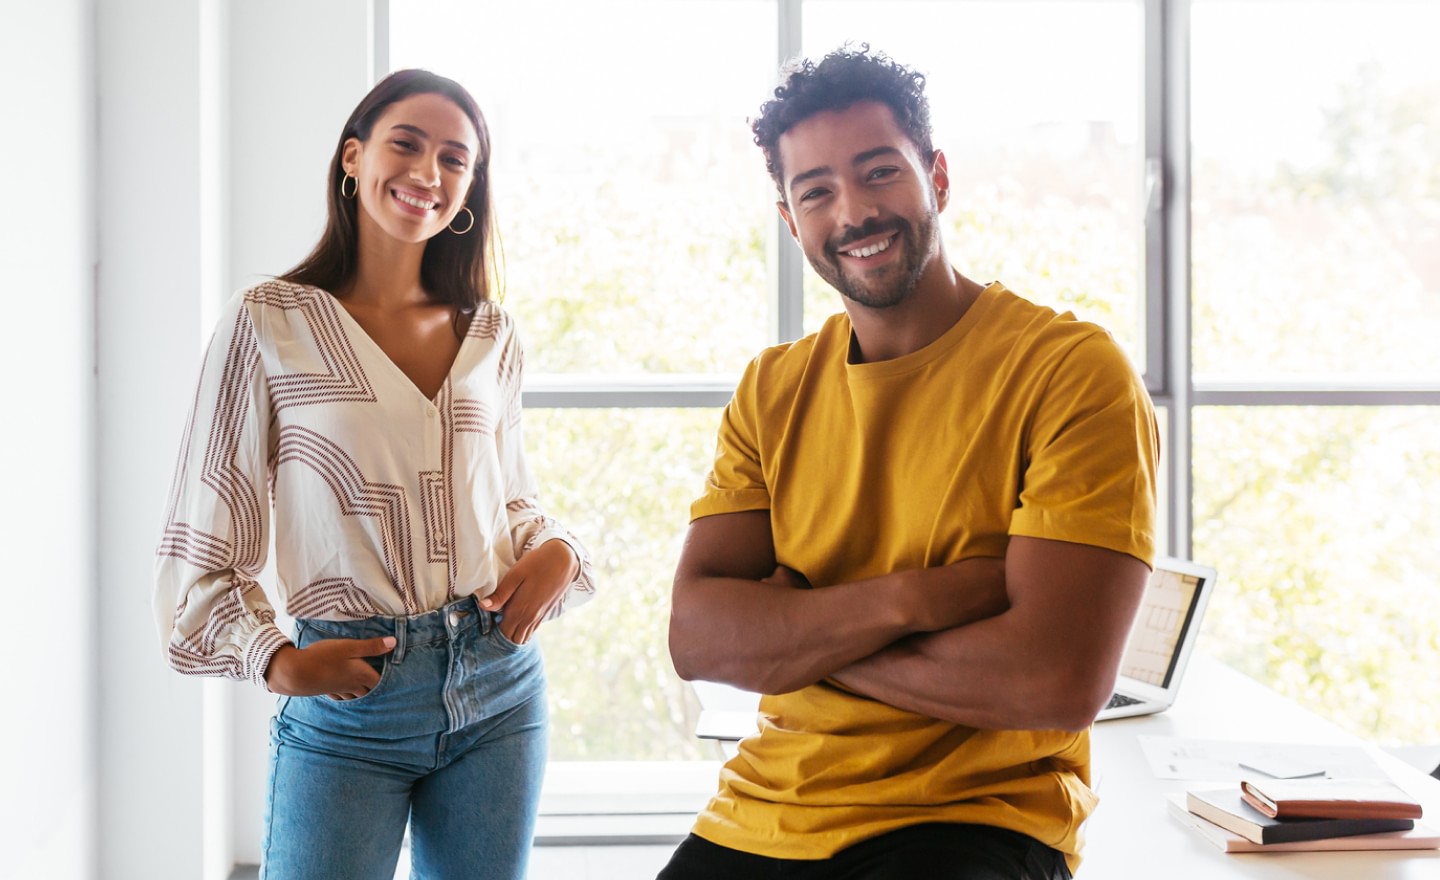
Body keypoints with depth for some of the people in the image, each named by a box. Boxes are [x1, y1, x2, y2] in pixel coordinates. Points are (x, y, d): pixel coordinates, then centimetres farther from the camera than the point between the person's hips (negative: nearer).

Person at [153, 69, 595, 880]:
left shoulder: (492, 337, 8)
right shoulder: (270, 325, -5)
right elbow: (201, 540, -4)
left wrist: (555, 553, -4)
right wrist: (275, 659, -17)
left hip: (499, 691, 4)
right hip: (348, 700, -4)